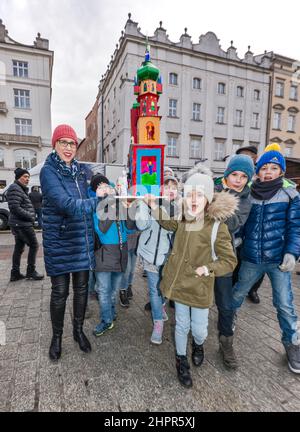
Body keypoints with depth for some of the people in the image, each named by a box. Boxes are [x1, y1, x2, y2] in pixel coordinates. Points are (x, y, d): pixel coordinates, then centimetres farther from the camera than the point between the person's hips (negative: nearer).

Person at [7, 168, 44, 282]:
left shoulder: (21, 189, 19)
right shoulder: (15, 189, -12)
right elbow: (15, 208, -21)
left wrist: (31, 217, 8)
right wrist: (30, 217, -16)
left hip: (19, 224, 10)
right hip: (22, 224, -10)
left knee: (19, 248, 13)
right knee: (34, 245, -2)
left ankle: (15, 273, 20)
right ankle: (31, 272, 7)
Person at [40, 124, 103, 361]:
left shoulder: (82, 170, 6)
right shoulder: (48, 171, -11)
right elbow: (66, 204, -24)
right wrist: (99, 201, -25)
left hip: (83, 241, 5)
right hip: (59, 242, -4)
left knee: (81, 289, 15)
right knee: (60, 292, 9)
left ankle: (79, 330, 38)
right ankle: (57, 336, 34)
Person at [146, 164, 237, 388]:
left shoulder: (217, 227, -19)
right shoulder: (183, 221, -4)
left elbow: (229, 261, -11)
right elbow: (167, 222, 21)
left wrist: (208, 268, -26)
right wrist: (155, 206, 7)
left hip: (200, 288, -3)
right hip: (179, 283, 3)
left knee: (199, 328, 12)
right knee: (182, 325, 17)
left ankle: (198, 344, 51)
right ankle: (181, 361, 44)